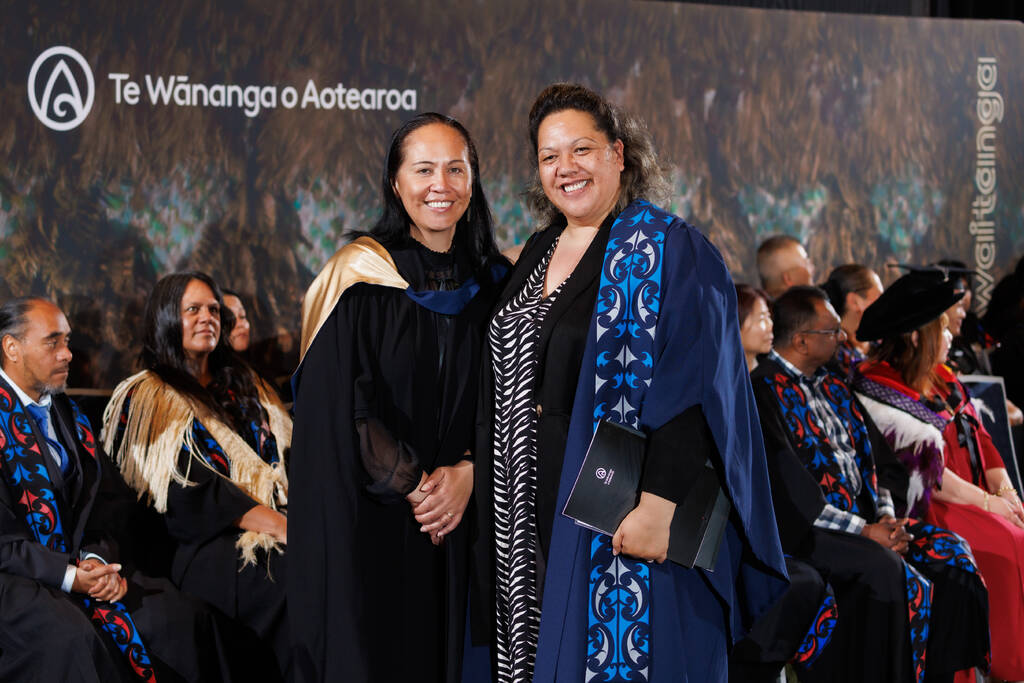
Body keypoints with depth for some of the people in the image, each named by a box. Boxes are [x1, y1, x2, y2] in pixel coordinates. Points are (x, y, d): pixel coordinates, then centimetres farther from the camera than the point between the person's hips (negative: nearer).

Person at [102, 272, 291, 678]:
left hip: (279, 527, 5)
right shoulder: (147, 398, 5)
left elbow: (286, 458, 16)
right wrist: (280, 526, -17)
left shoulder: (244, 387, 25)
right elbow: (193, 492, -7)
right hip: (209, 549, -5)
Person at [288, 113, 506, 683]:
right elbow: (341, 408, -11)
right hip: (365, 522, -4)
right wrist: (412, 485, -13)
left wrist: (467, 472, -8)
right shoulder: (360, 278, -7)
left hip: (456, 519, 4)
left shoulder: (493, 283, 7)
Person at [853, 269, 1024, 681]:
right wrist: (985, 502, -14)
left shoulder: (943, 380, 16)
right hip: (925, 508, -8)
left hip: (974, 496, 8)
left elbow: (979, 437, 16)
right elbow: (922, 468, -16)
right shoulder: (880, 390, -10)